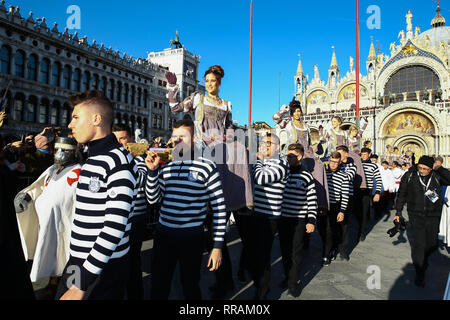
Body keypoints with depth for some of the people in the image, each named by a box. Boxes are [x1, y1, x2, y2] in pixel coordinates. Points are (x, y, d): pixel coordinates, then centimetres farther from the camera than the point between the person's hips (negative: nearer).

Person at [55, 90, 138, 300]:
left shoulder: (119, 161, -20)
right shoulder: (91, 160, 12)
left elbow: (115, 227, -25)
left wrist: (80, 284, -24)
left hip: (104, 269, -8)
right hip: (79, 262, 8)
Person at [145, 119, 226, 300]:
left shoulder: (206, 167, -7)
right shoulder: (166, 167, 8)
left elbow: (219, 207, -7)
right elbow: (153, 199, 6)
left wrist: (217, 246, -10)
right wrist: (152, 170, -6)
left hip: (191, 237, -4)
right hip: (163, 234, 4)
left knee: (190, 289, 14)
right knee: (158, 288, 15)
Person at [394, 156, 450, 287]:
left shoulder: (437, 176, -1)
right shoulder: (409, 176, -3)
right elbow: (402, 194, 6)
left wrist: (439, 168, -17)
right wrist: (398, 212, 7)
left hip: (433, 216, 2)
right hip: (416, 215, -2)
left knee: (432, 244, 9)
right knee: (418, 243, -7)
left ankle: (424, 259, 42)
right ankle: (419, 273, 8)